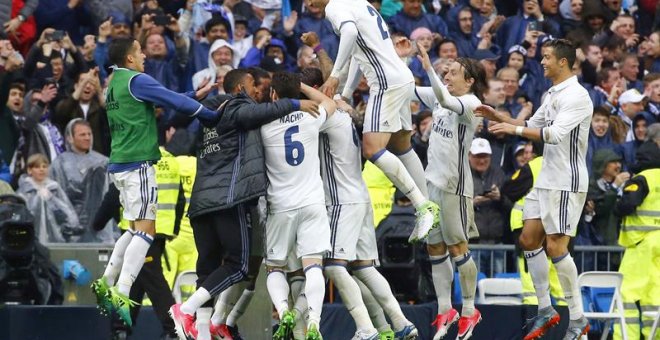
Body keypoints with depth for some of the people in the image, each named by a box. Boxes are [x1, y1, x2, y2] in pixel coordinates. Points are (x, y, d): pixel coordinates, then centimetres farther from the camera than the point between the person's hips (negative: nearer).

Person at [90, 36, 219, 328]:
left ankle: (106, 282, 11)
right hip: (138, 163, -9)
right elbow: (175, 102, -13)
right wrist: (213, 114, -3)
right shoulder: (137, 81, -9)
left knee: (136, 228, 16)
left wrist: (194, 96, 22)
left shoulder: (114, 85, 18)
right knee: (145, 228, -11)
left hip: (119, 164, 9)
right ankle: (121, 293, -20)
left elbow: (165, 99, 25)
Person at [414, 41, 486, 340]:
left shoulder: (471, 103, -13)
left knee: (457, 248, -1)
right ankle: (444, 311, 15)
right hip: (432, 180, 8)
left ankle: (469, 310, 10)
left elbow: (446, 101, -33)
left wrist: (428, 68, -42)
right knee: (435, 247, 9)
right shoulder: (441, 96, 10)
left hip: (454, 183, -8)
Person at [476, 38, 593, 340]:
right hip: (546, 179, 9)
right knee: (529, 239, 7)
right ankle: (545, 310, 15)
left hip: (567, 182, -9)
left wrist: (514, 129, -26)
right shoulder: (552, 94, 13)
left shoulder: (576, 96, -16)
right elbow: (533, 126, 25)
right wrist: (499, 118, 14)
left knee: (556, 247, -11)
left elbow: (555, 133, -27)